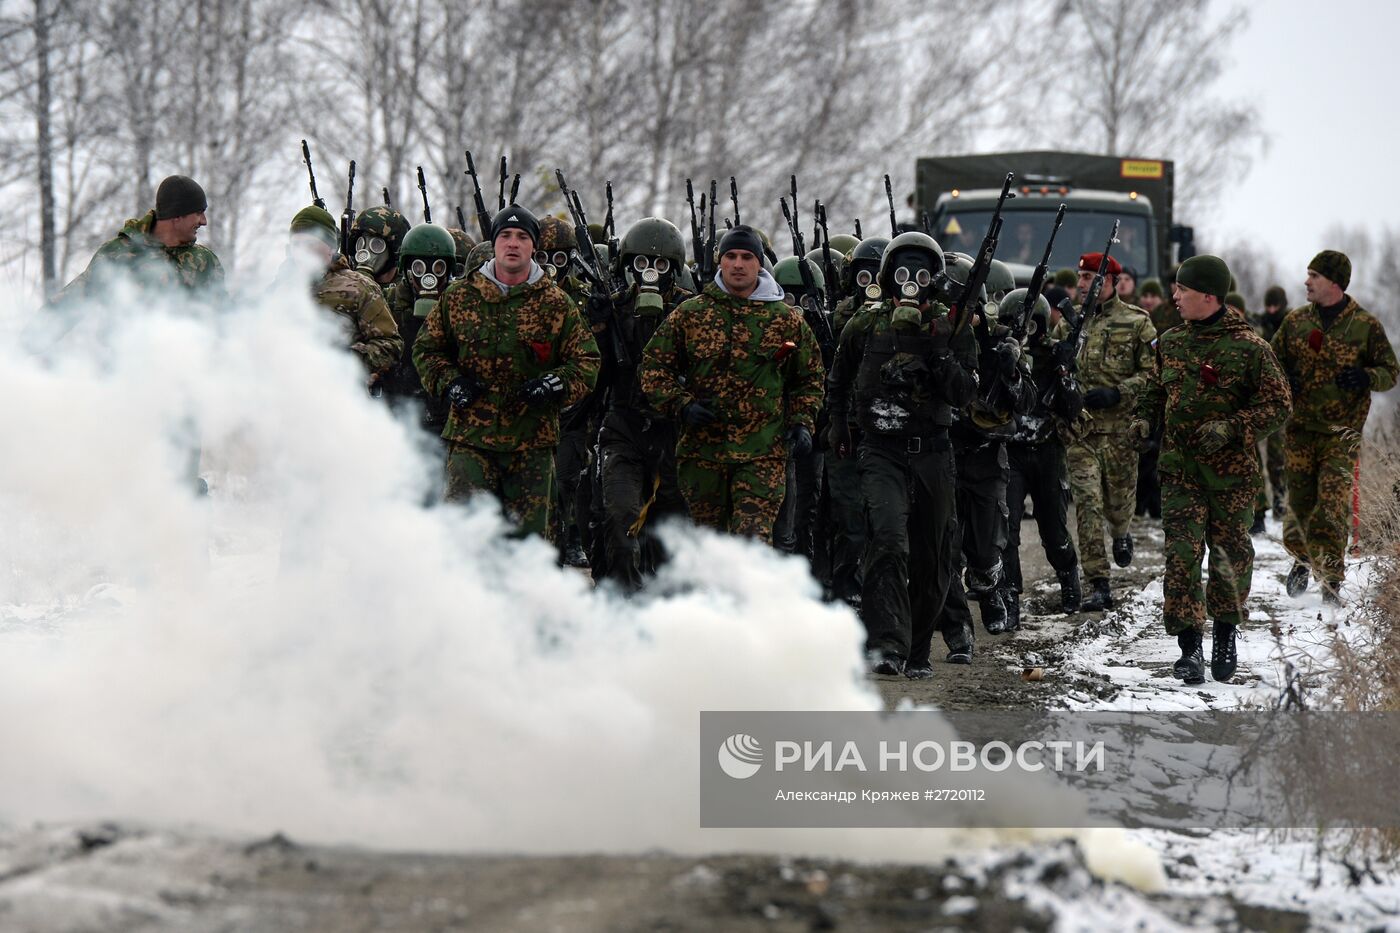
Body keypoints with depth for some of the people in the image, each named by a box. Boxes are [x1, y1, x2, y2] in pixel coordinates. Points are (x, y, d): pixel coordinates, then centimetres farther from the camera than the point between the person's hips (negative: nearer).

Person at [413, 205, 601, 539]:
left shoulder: (556, 304, 4)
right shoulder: (458, 297, 6)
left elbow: (586, 362, 6)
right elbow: (426, 348, 16)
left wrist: (555, 386, -13)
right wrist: (448, 382, -3)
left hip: (532, 440, 0)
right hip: (470, 437, 0)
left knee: (530, 535, 5)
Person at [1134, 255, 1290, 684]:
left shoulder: (1250, 347, -8)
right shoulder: (1170, 342, 7)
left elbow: (1276, 404, -6)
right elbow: (1156, 388, 24)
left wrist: (1231, 428, -19)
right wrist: (1145, 417, 4)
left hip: (1233, 471, -3)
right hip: (1180, 468, 3)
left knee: (1231, 554, 7)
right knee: (1181, 554, -8)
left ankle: (1225, 634, 29)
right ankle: (1189, 648, -6)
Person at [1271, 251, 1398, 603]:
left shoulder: (1365, 326, -2)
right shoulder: (1295, 321, 6)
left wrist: (1365, 377, -18)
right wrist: (1283, 379, -6)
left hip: (1342, 432, -3)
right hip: (1299, 428, 3)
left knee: (1332, 504, -11)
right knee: (1299, 500, 8)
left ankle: (1330, 577, -1)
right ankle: (1302, 558, 33)